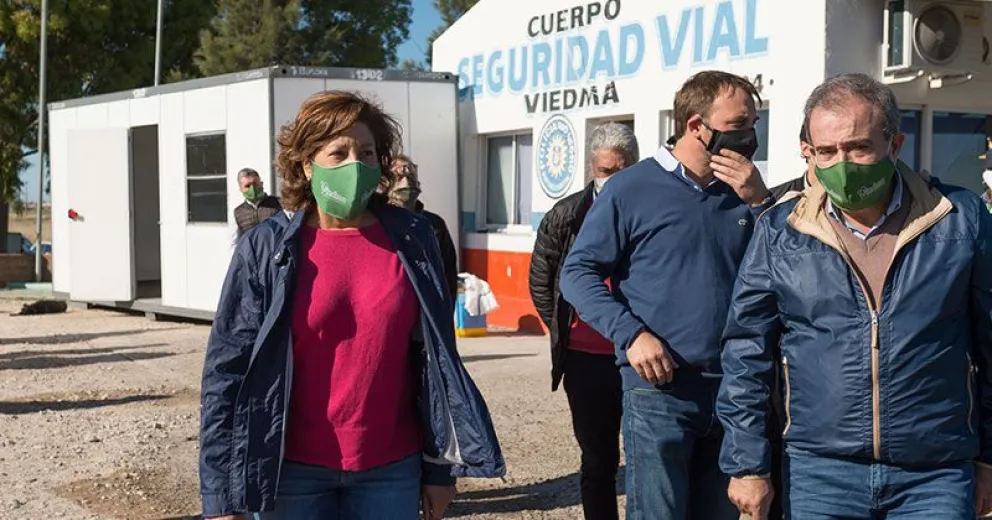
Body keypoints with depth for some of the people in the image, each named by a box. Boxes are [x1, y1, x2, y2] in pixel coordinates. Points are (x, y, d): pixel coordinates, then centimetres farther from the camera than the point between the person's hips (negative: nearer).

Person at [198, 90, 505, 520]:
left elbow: (434, 356, 4)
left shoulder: (411, 241, 0)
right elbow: (228, 369, -6)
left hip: (391, 469, 2)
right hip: (294, 471, -1)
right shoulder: (265, 249, -5)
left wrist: (439, 466, 5)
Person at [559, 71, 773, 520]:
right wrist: (631, 334, -16)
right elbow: (578, 272, -4)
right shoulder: (632, 188, -4)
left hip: (733, 388, 5)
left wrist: (760, 202, -7)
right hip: (660, 387, -5)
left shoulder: (742, 192, 10)